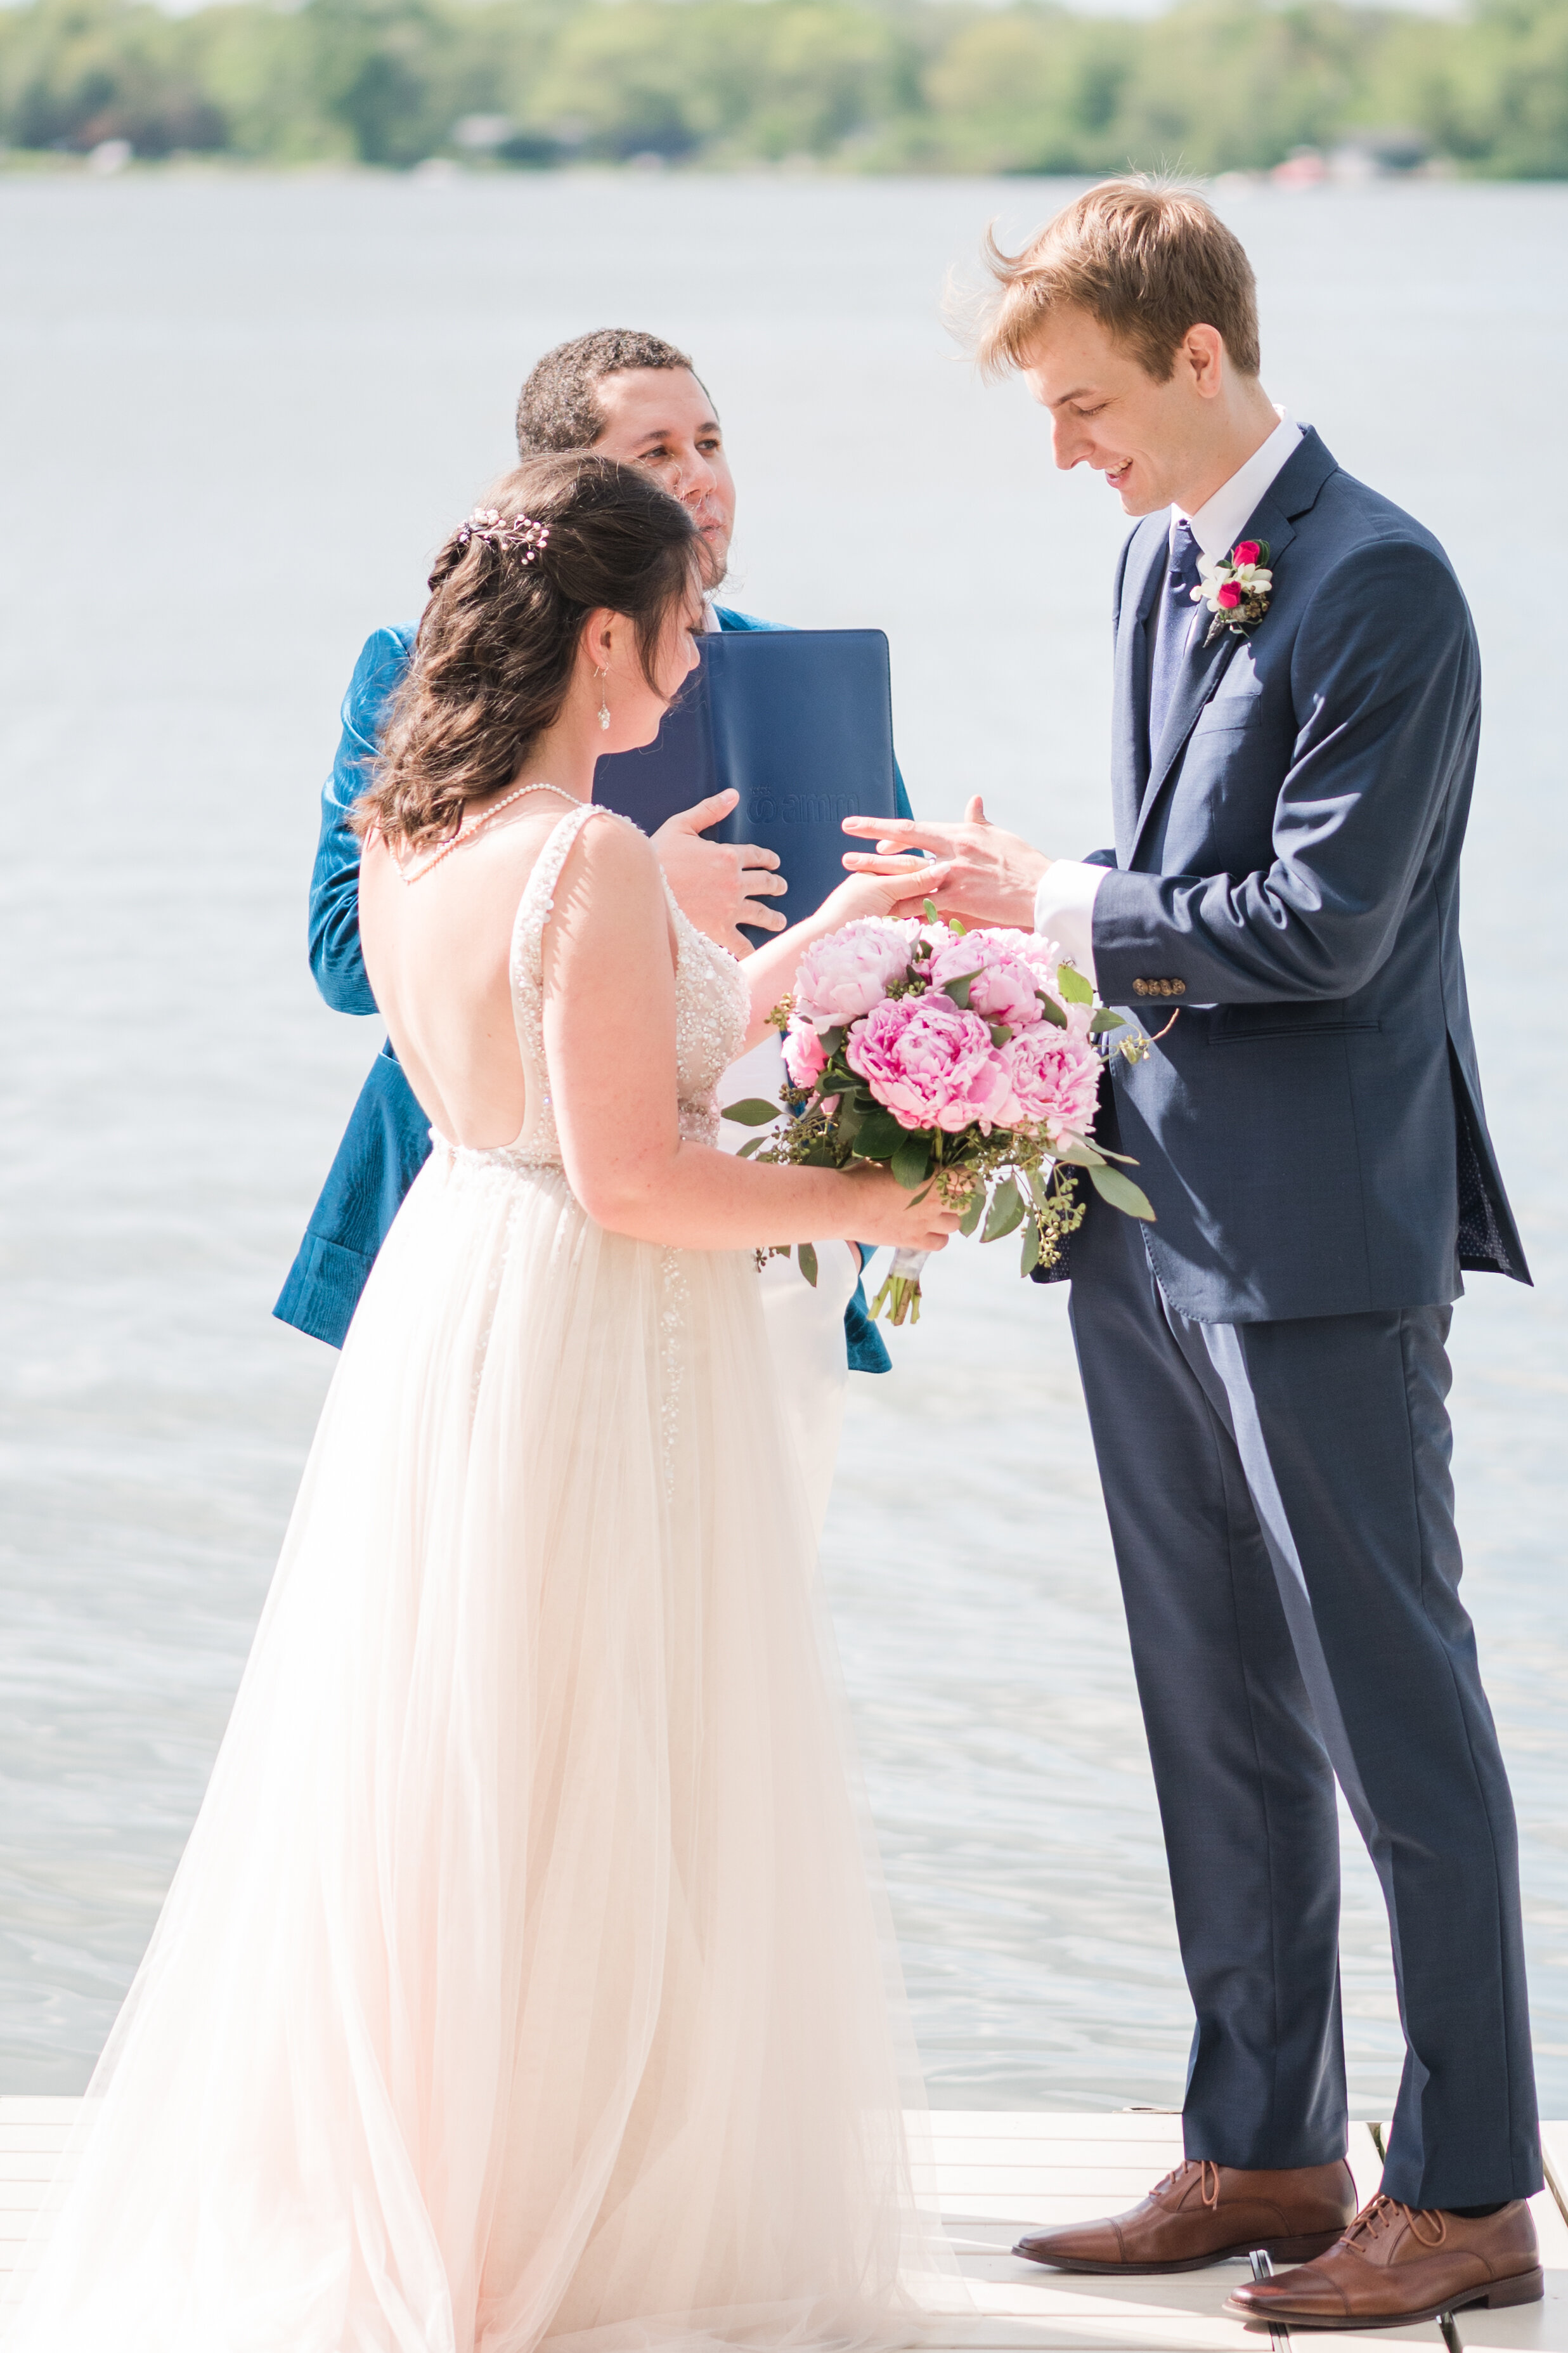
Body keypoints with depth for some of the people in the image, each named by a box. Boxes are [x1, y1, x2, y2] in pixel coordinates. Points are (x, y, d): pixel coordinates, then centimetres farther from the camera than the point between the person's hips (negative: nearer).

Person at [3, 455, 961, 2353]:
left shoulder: (407, 840, 5)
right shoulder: (592, 863, -21)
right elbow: (634, 1175, -23)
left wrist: (841, 924, 17)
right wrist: (864, 1206, -10)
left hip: (445, 1317, 9)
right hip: (597, 1349, -9)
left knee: (434, 1784, 16)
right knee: (596, 1806, 3)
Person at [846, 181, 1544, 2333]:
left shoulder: (1377, 584, -15)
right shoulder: (1160, 561, 12)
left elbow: (1322, 923, -19)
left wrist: (1061, 907, -11)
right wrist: (1037, 917, 1)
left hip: (1322, 1231, -9)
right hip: (1154, 1211, 9)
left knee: (1396, 1715, 0)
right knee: (1219, 1721, 15)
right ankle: (1264, 2148, 26)